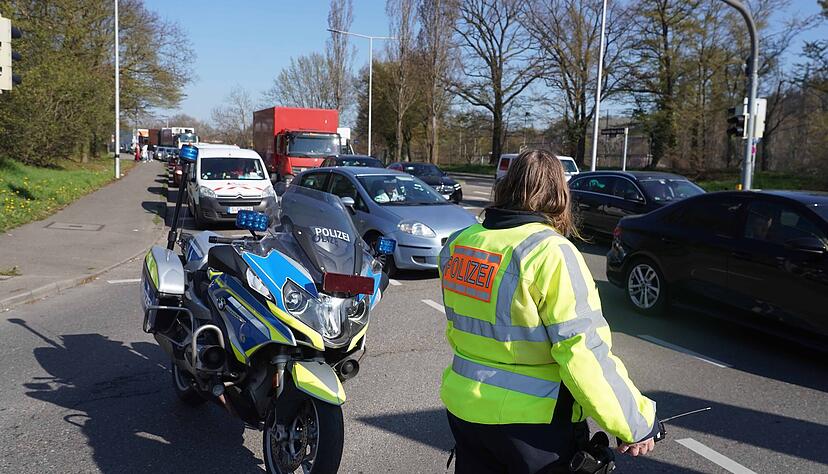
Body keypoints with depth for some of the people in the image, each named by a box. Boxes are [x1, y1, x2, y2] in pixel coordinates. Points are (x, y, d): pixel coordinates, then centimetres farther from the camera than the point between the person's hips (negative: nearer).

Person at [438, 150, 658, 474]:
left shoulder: (458, 244, -1)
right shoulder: (552, 253, -20)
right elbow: (584, 353, -22)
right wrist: (637, 423, -12)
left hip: (464, 408, 5)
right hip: (534, 421, -5)